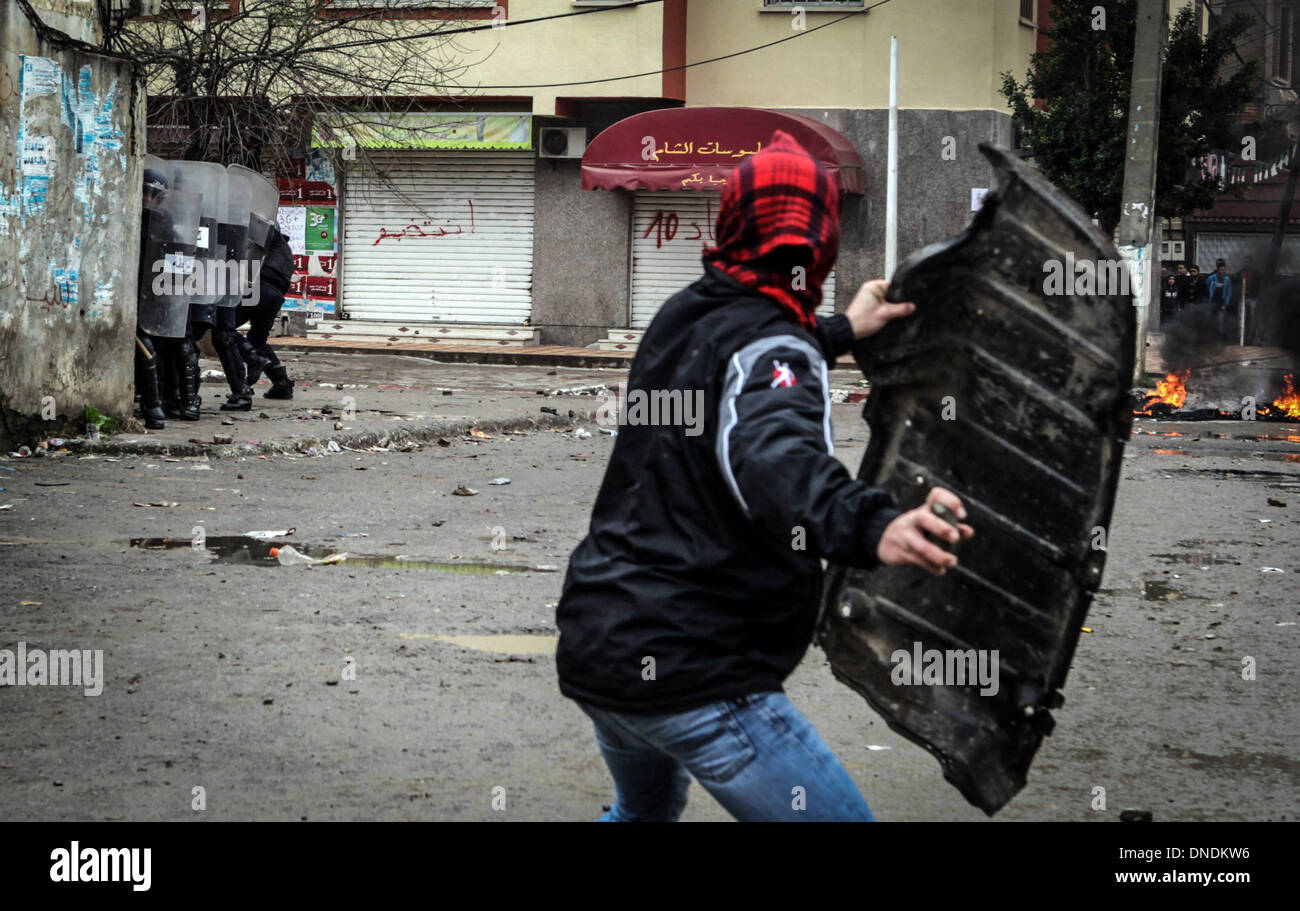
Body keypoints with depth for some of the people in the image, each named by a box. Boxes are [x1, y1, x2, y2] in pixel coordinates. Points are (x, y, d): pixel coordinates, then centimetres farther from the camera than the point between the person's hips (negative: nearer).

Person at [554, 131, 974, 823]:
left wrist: (838, 333, 42)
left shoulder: (682, 317, 11)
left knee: (649, 807, 35)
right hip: (692, 677, -9)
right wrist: (872, 529, -55)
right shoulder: (774, 347, -15)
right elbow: (775, 455, -38)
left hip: (592, 652, 9)